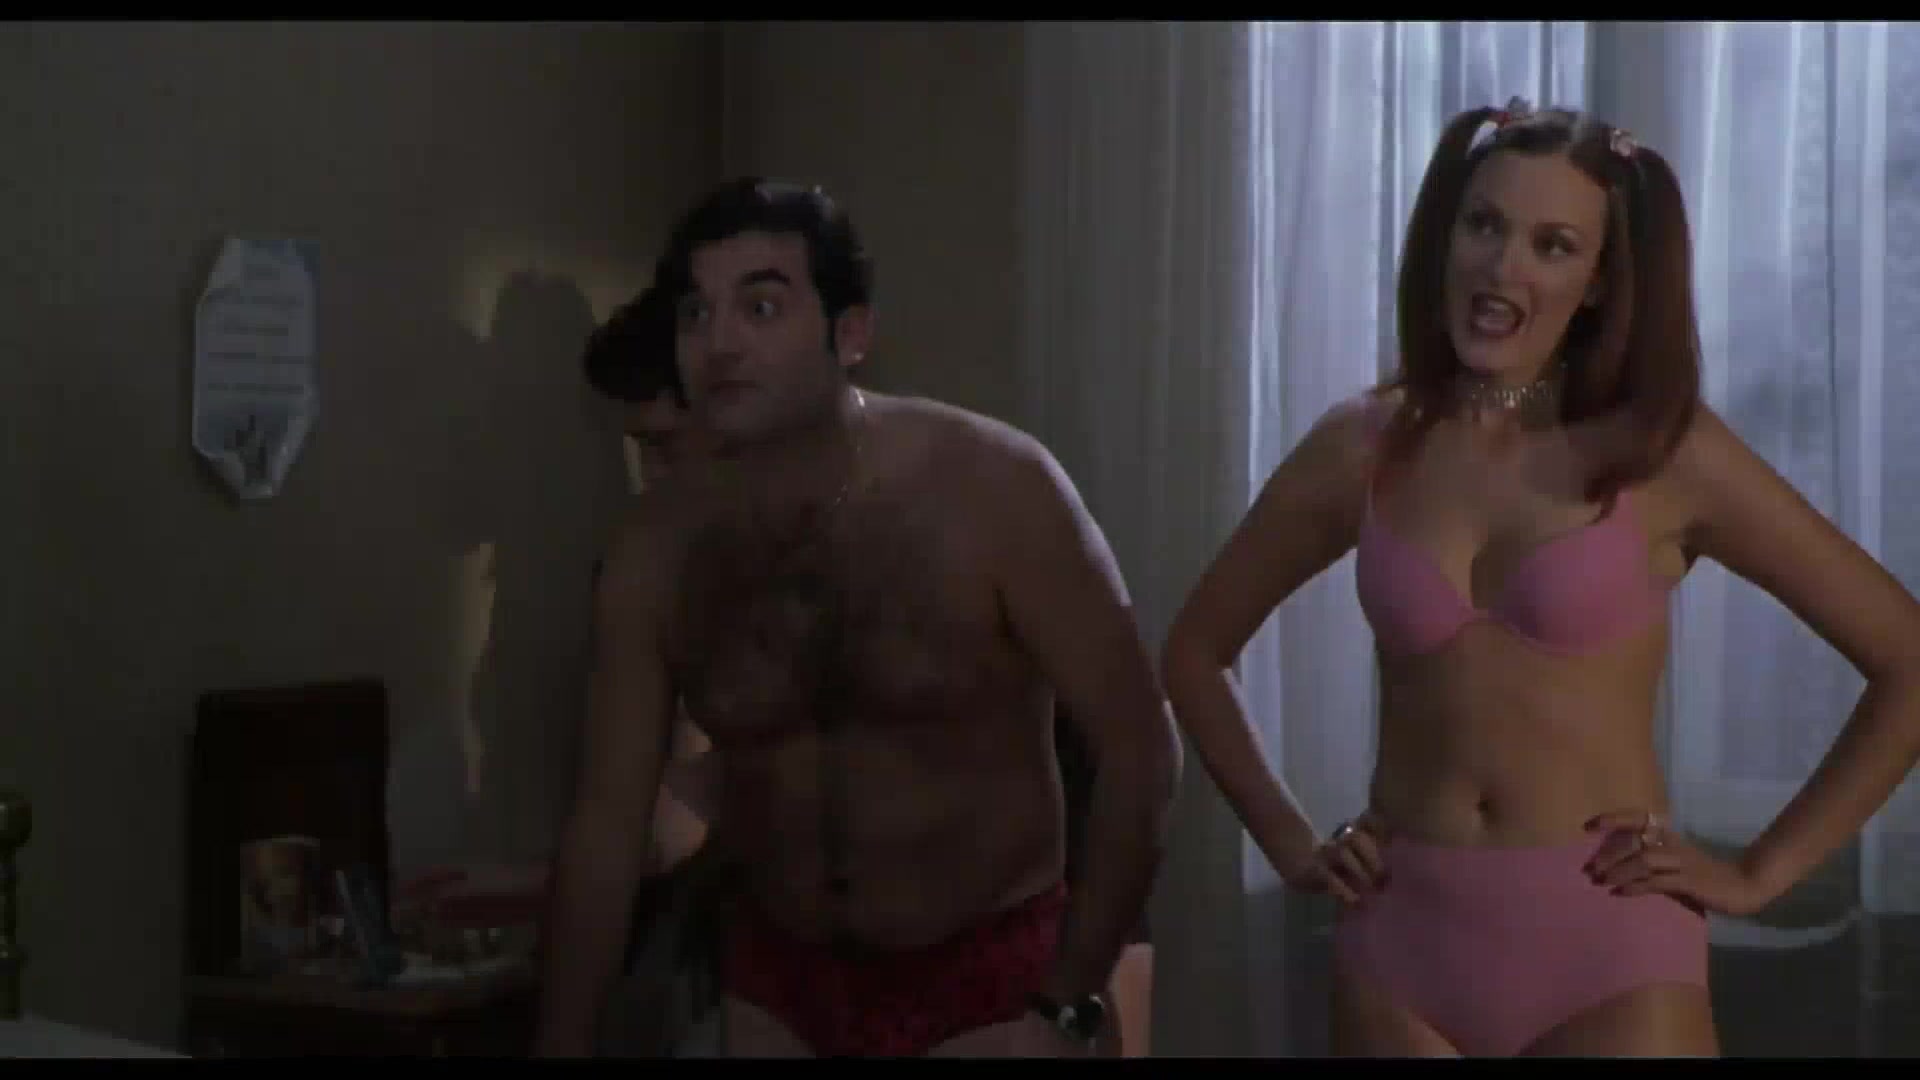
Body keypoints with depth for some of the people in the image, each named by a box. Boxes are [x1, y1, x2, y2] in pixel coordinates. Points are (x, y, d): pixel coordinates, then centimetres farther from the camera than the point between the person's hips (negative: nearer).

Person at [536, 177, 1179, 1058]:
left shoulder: (992, 489, -19)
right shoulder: (657, 549, -9)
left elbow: (1139, 746, -15)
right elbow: (607, 821, -2)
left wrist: (1065, 1005, -15)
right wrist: (561, 1042, -2)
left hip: (986, 976, -3)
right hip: (776, 983, 4)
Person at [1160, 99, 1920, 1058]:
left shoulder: (1666, 453, -5)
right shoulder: (1361, 448, 2)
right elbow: (1193, 651, 15)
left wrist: (1759, 874, -3)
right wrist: (1289, 843, 6)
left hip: (1608, 944, -2)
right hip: (1403, 943, 3)